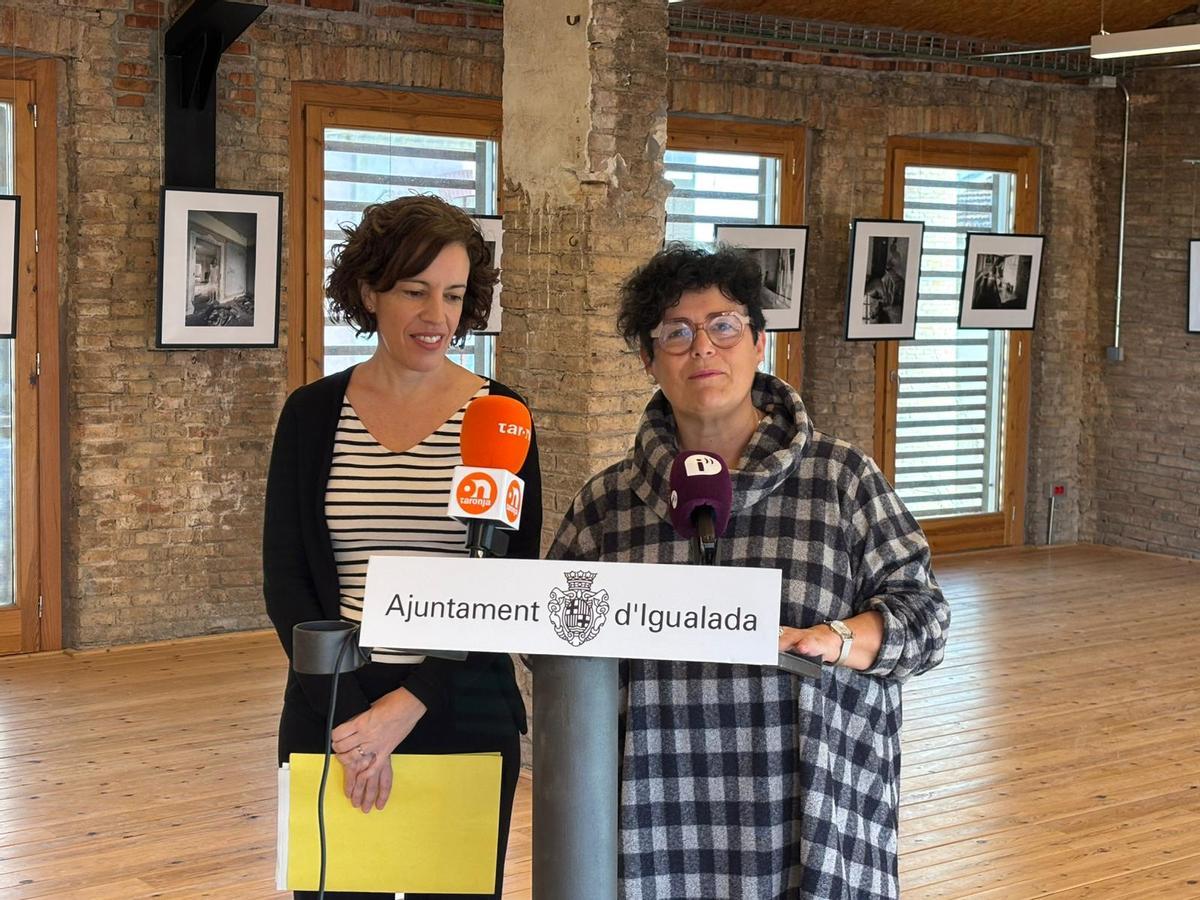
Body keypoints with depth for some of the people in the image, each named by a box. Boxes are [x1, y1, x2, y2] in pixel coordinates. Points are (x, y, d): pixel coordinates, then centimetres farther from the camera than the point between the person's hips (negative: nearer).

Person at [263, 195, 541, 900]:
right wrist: (346, 712, -12)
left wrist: (412, 702, -14)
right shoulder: (314, 413, 1)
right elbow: (286, 582, -1)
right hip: (333, 712, 1)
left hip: (465, 714, -1)